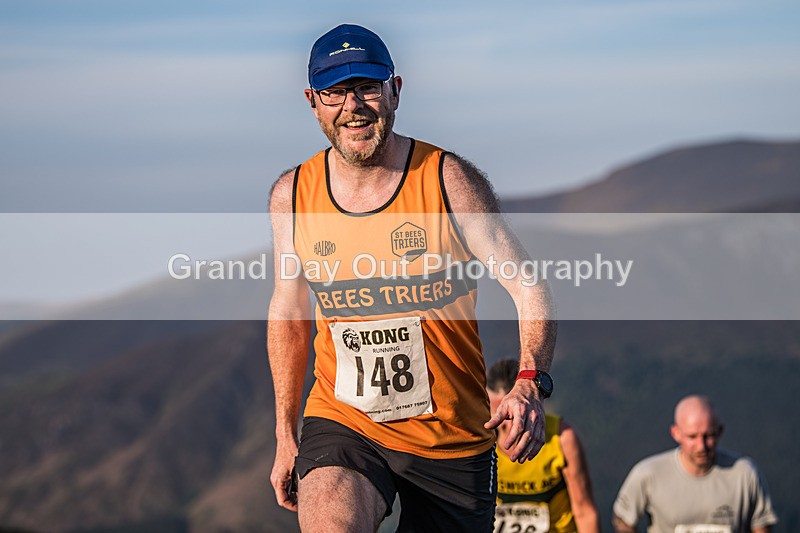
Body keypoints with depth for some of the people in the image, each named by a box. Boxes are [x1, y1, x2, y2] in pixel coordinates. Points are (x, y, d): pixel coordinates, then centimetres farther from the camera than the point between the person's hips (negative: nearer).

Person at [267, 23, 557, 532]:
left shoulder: (449, 180, -9)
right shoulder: (291, 195, 1)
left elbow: (530, 291, -12)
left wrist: (531, 383, -31)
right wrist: (285, 437, 14)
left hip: (453, 434, 0)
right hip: (342, 423, 0)